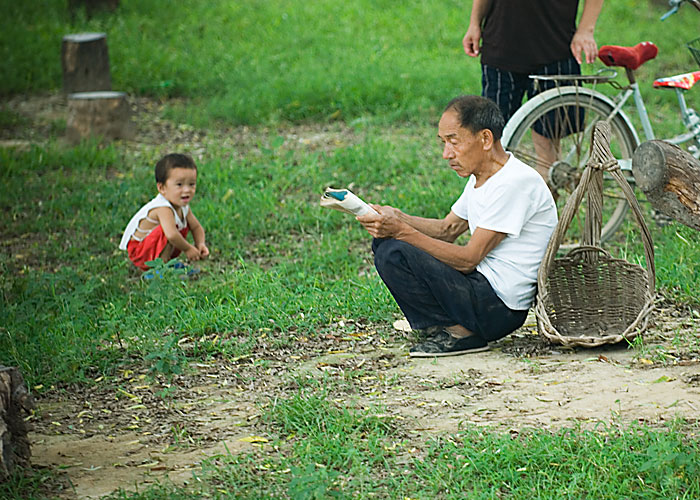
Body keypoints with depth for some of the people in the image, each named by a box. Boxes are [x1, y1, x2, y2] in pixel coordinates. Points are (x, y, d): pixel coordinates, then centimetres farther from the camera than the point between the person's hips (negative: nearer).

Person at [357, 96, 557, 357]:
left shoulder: (515, 183, -19)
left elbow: (468, 259, -20)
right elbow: (447, 229, 18)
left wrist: (403, 232, -20)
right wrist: (397, 219, 0)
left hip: (498, 309, -10)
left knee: (393, 255, -21)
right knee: (384, 241, 10)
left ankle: (459, 333, -9)